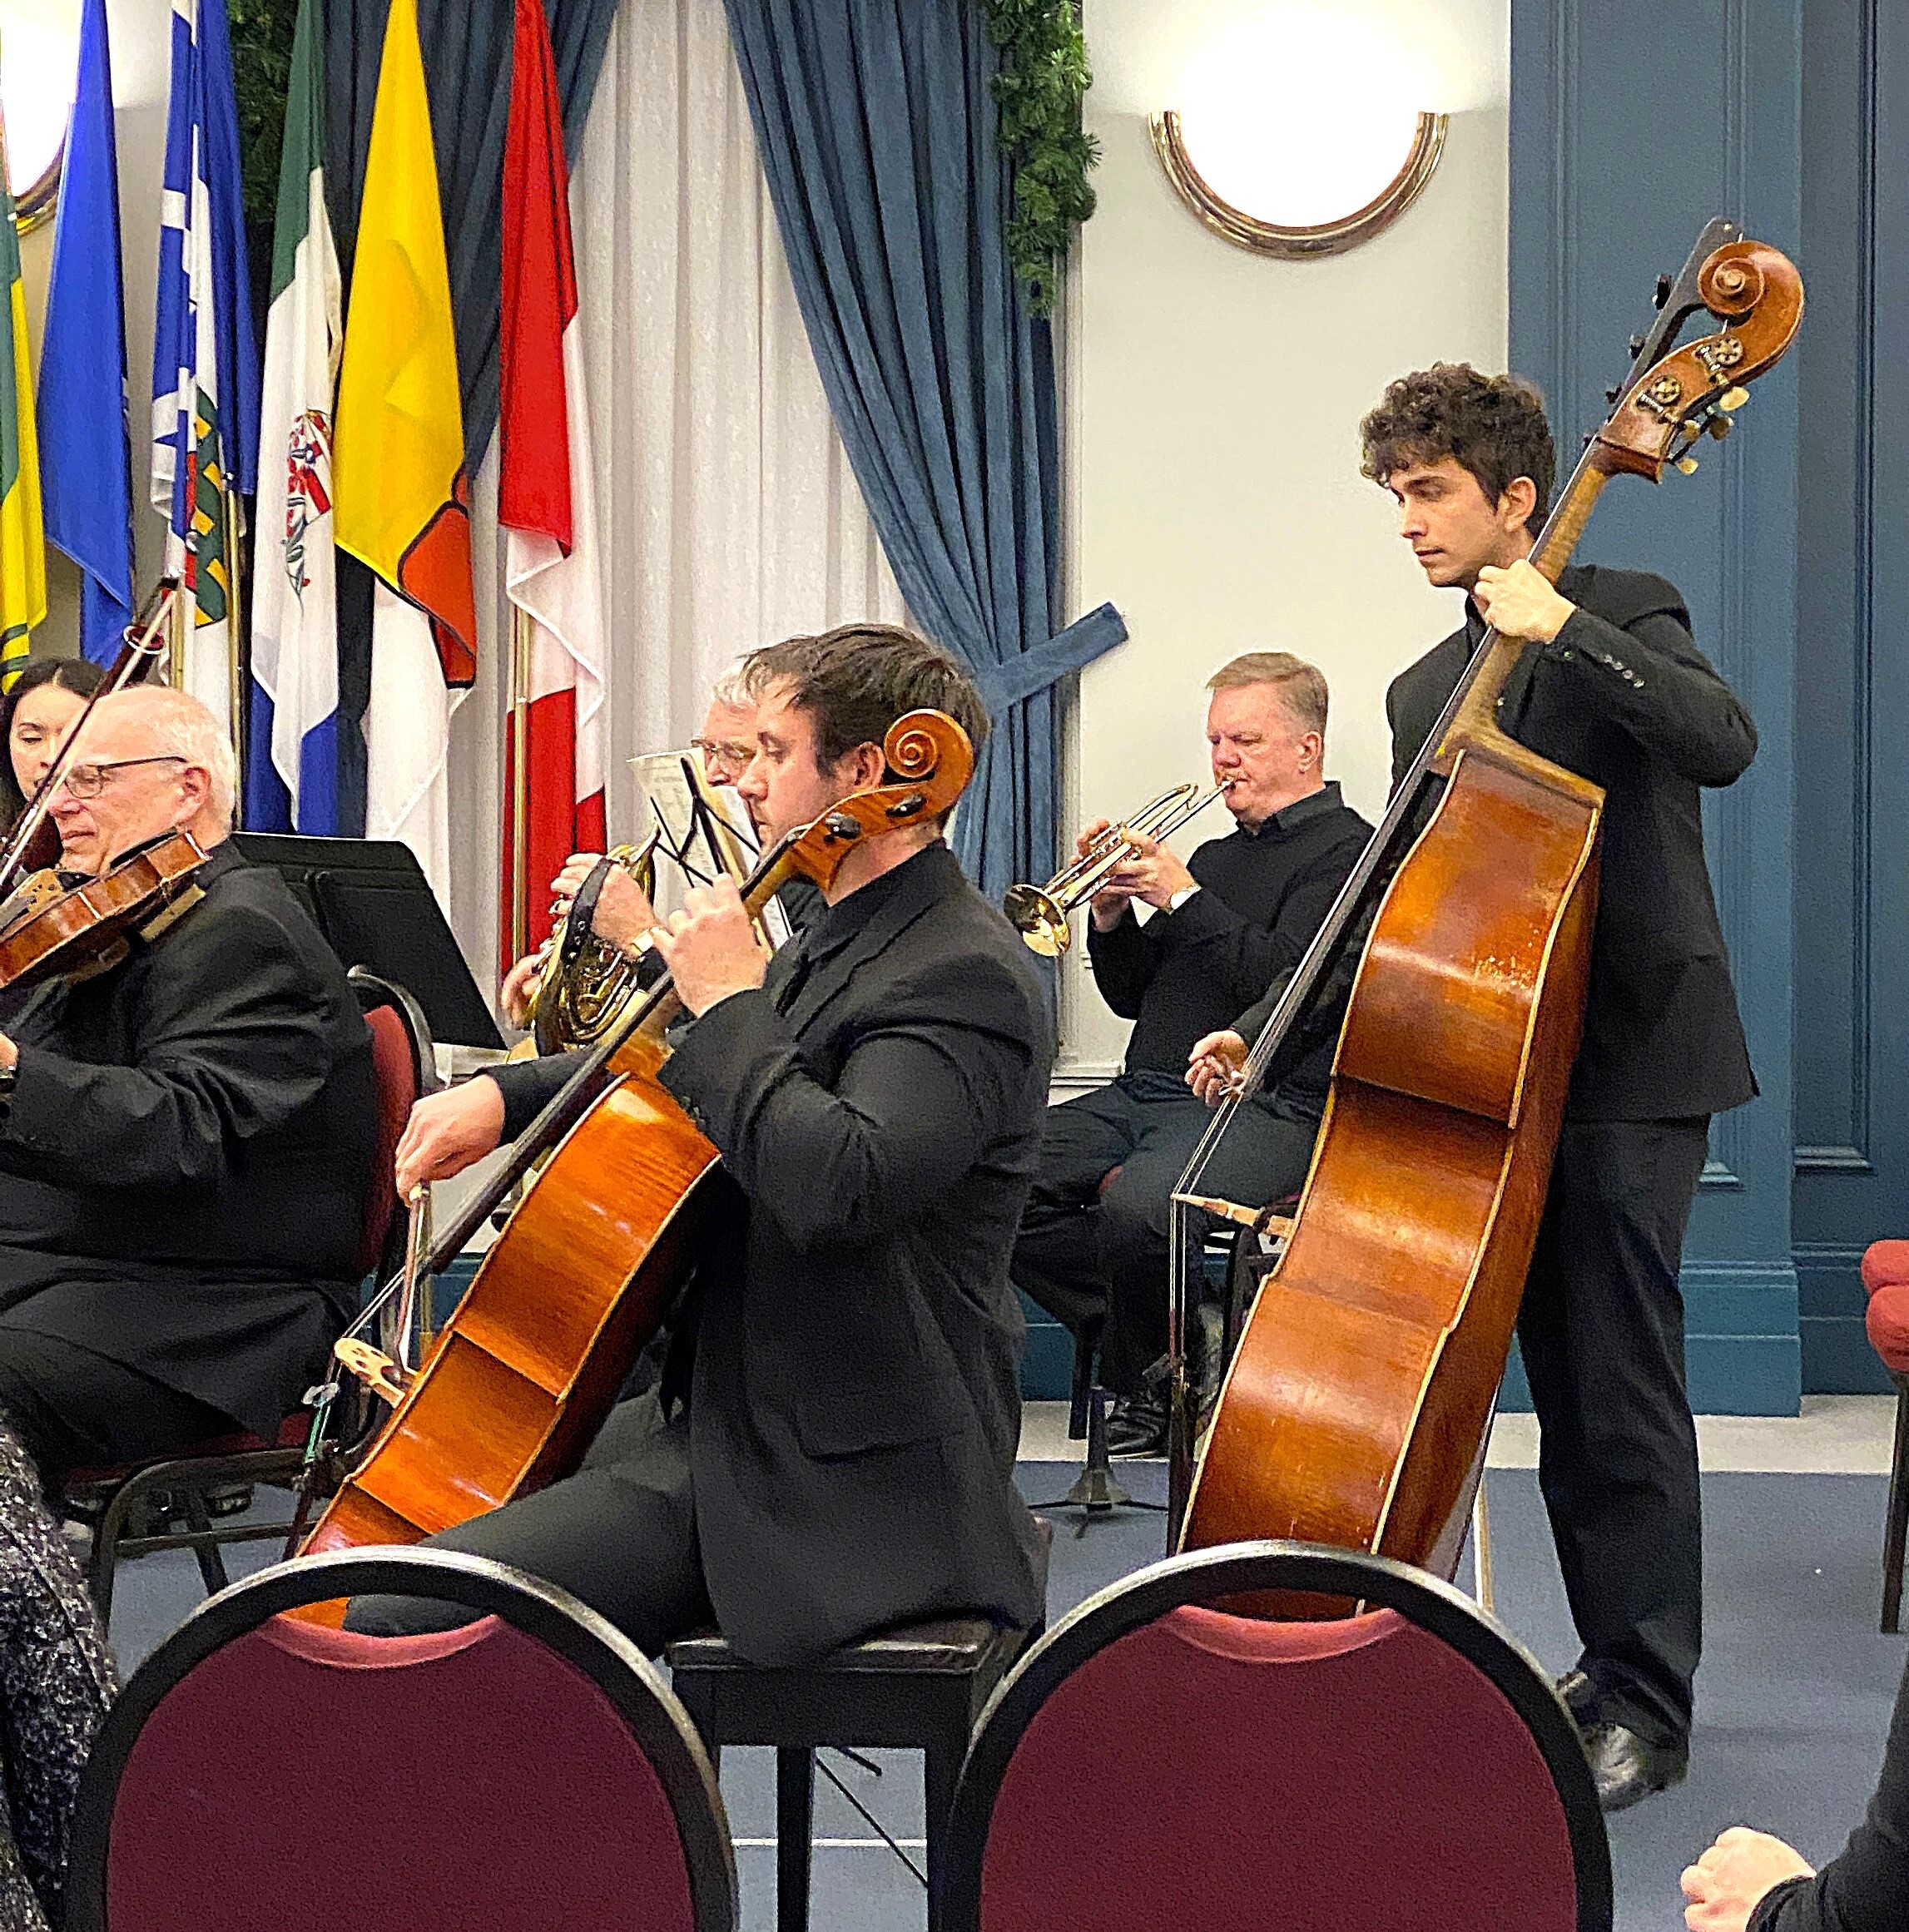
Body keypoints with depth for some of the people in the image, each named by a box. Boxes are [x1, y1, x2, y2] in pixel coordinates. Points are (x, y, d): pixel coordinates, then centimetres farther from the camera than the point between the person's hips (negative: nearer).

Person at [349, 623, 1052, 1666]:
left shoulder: (964, 976, -19)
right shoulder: (844, 942, 14)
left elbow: (836, 1185, -35)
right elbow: (677, 1075, 27)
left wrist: (732, 1001, -21)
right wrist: (505, 1092, 9)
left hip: (842, 1483, -11)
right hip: (733, 1413, 11)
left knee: (399, 1623, -20)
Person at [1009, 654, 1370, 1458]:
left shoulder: (1344, 849, -1)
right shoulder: (1216, 856, 26)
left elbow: (1283, 979, -16)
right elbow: (1134, 996, 24)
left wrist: (1183, 897, -14)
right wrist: (1111, 917, 5)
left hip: (1265, 1108, -8)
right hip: (1145, 1091, 8)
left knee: (1136, 1206, -36)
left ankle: (1148, 1380, -7)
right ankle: (1151, 1343, -2)